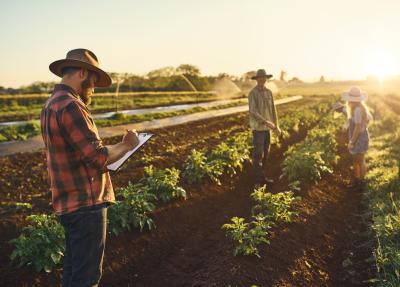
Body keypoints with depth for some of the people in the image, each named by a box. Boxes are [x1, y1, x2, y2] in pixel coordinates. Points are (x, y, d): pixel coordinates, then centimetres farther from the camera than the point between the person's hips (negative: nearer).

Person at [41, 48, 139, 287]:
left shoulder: (50, 105, 14)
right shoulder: (70, 106, -18)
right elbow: (98, 157, -22)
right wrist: (126, 145, -5)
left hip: (69, 203, 10)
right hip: (86, 204, -10)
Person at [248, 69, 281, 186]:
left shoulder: (269, 92, 8)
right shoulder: (252, 93, -15)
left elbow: (273, 109, 11)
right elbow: (252, 112, -22)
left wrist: (276, 126, 7)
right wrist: (266, 122, -28)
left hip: (267, 127, 7)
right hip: (258, 127, -7)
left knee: (265, 153, 12)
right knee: (258, 154, -6)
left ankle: (261, 177, 23)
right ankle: (258, 180, 1)